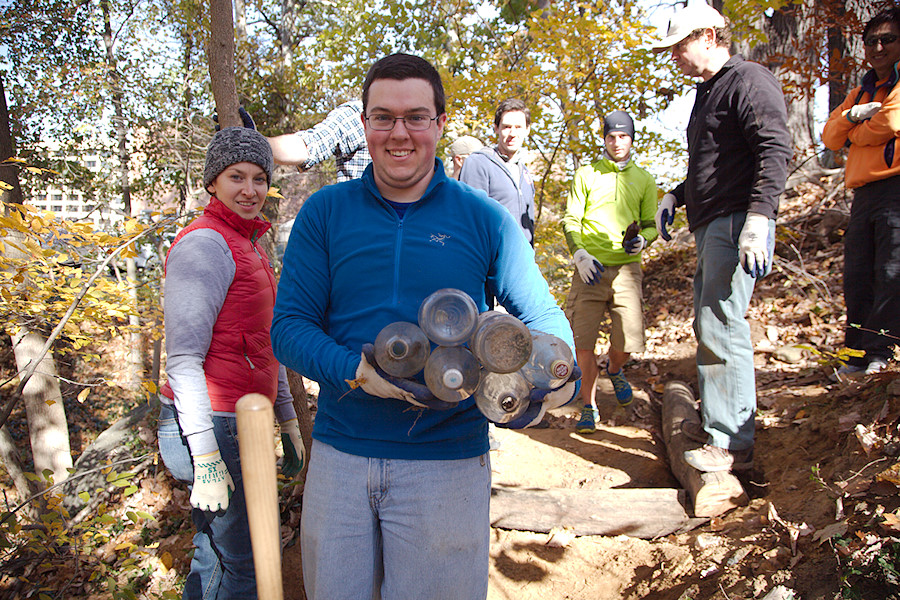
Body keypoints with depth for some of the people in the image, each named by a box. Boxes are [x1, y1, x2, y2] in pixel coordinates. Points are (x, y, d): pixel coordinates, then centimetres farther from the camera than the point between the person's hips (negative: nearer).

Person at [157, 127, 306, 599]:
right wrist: (206, 460, -21)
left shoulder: (250, 246, 15)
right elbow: (183, 359, -19)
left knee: (215, 554, 21)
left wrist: (288, 421, 21)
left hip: (239, 420, 9)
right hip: (213, 426, -9)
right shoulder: (204, 245, -14)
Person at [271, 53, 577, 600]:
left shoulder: (485, 220, -1)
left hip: (448, 459, -1)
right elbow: (289, 326, -2)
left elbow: (545, 319, 5)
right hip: (339, 451, 2)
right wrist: (354, 371, -21)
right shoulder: (324, 213, 1)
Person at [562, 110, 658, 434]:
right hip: (589, 267, -1)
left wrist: (641, 239, -8)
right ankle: (589, 407, 11)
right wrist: (579, 254, -10)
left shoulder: (644, 180, 15)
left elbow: (650, 224, 16)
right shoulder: (586, 174, 10)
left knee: (629, 339, -8)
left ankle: (614, 369, 29)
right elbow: (570, 219, 6)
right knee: (583, 341, -6)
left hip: (626, 267, 1)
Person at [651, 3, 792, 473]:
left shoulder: (749, 80, -7)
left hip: (737, 223, -10)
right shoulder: (707, 91, 23)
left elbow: (776, 151, -19)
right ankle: (715, 421, 25)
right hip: (711, 225, 10)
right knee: (708, 325, 13)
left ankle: (733, 442, -7)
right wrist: (676, 196, 17)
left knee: (721, 326, -13)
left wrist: (758, 218, -28)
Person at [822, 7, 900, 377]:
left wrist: (854, 134, 7)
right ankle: (856, 354, 6)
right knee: (857, 277, 2)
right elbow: (830, 137, 15)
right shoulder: (860, 93, 26)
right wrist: (852, 116, -5)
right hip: (864, 193, 7)